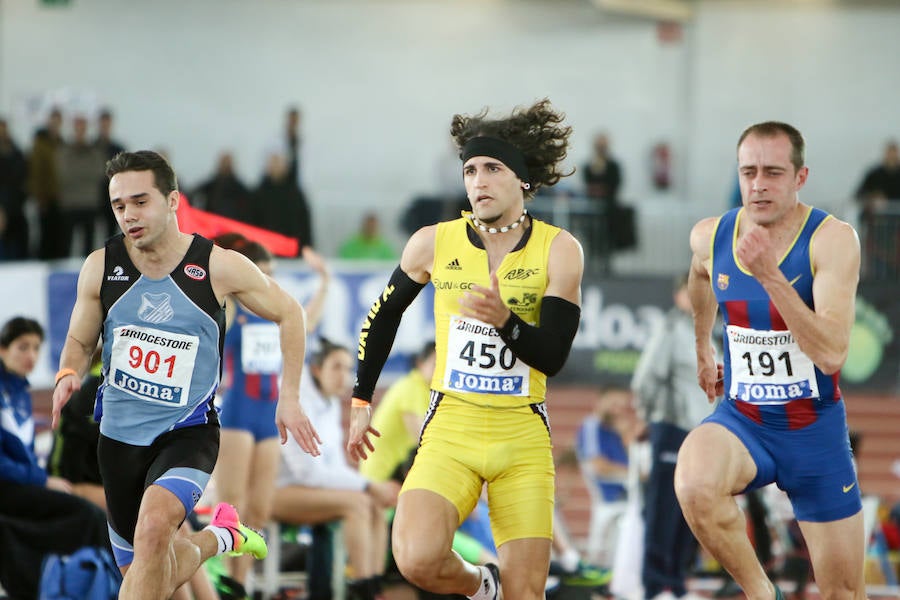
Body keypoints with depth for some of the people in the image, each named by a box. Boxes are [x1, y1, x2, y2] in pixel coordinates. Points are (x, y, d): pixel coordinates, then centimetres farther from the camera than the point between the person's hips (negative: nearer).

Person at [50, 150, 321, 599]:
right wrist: (68, 375, -13)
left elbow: (288, 313, 4)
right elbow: (80, 340, 10)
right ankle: (221, 537, 46)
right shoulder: (100, 267, -6)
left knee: (154, 522, -35)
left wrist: (289, 397, -1)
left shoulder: (219, 267, -12)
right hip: (119, 434, 4)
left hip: (187, 432, -4)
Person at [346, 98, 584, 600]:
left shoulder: (558, 250, -4)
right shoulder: (434, 244, 0)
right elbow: (383, 317, 16)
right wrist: (361, 401, 17)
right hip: (450, 430, 0)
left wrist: (505, 320, -28)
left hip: (524, 437, 0)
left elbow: (553, 356, -10)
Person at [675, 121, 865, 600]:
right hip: (741, 419, 2)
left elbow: (831, 354, -29)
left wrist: (770, 276, -35)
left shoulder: (831, 239, -18)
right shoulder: (710, 237, -5)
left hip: (816, 430, -1)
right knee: (694, 487, -34)